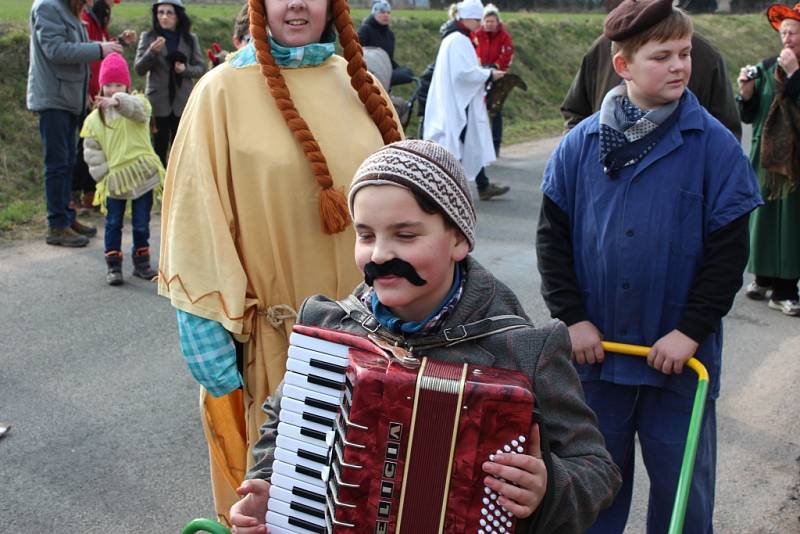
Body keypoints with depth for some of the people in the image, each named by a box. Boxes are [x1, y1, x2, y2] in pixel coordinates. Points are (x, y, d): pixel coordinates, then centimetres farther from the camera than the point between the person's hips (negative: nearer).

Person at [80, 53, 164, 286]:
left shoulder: (136, 103, -2)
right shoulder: (94, 119, 6)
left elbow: (136, 109, -29)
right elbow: (92, 152, 7)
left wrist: (117, 102, -49)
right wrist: (103, 175, -3)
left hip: (142, 174, -2)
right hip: (113, 179, 2)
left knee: (141, 223, 8)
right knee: (113, 223, 6)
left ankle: (141, 262, 23)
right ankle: (113, 265, 15)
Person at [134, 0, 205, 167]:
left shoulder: (190, 39, 5)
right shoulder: (148, 37, 2)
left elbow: (201, 68, 6)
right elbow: (139, 69, -4)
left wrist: (186, 69, -15)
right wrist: (152, 52, -21)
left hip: (183, 103, 1)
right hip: (158, 103, -1)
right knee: (159, 148, 1)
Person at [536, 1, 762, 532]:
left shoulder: (716, 145, -7)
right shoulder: (580, 144, -2)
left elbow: (729, 250, -7)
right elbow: (553, 236, 1)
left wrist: (691, 331, -12)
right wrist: (572, 316, -6)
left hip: (680, 354, -1)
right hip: (595, 349, 2)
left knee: (684, 487, 12)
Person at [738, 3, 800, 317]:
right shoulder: (766, 68, 6)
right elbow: (748, 116, 7)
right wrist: (746, 92, -10)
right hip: (767, 157, 3)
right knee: (764, 216, 8)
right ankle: (765, 278, 23)